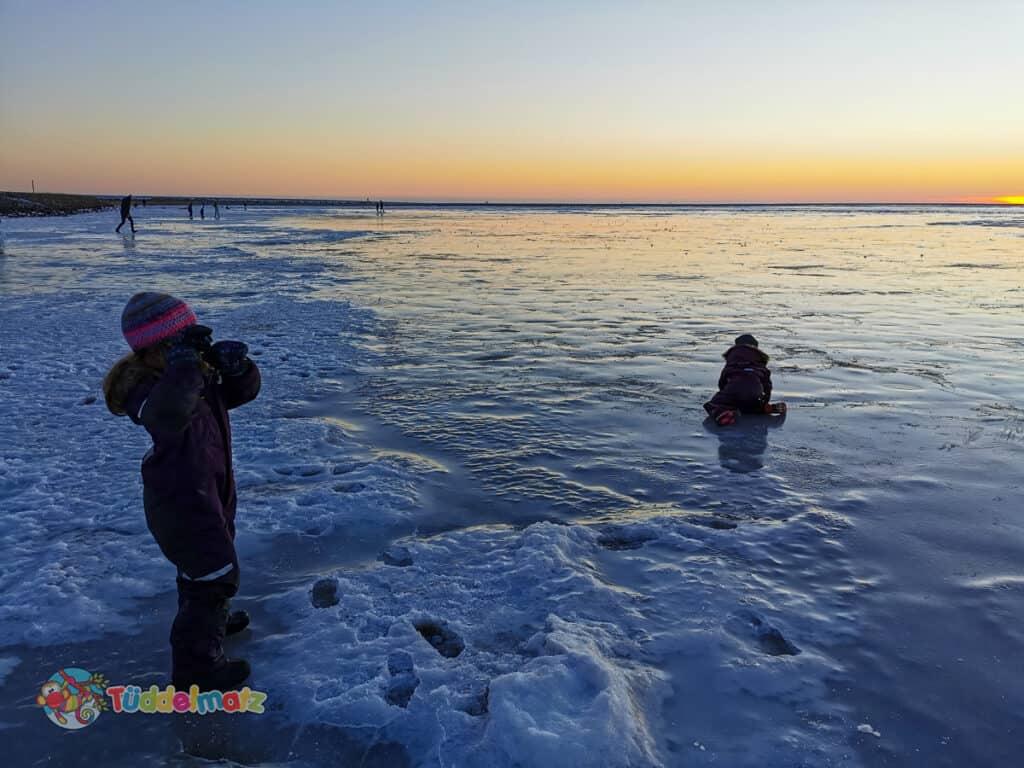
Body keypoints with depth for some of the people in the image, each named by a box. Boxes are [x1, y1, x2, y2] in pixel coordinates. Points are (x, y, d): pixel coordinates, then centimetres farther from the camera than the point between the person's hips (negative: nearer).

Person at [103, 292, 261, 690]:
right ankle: (195, 666, 12)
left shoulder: (200, 376, -2)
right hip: (180, 500, -9)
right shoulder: (148, 390, -29)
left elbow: (243, 391, -2)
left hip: (209, 489, 10)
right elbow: (167, 412, -52)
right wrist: (183, 363, -53)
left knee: (203, 562, 30)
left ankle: (209, 619, 55)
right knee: (216, 575, -3)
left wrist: (235, 366, -22)